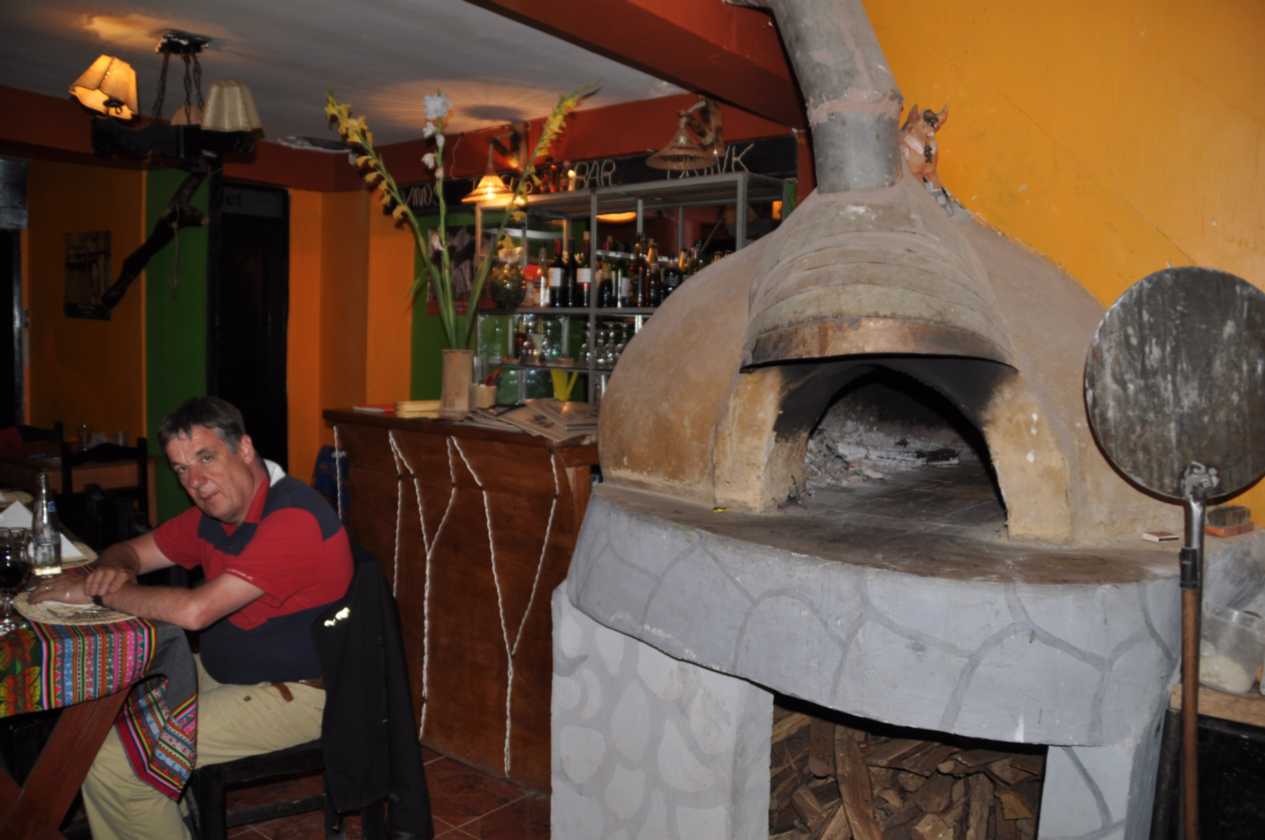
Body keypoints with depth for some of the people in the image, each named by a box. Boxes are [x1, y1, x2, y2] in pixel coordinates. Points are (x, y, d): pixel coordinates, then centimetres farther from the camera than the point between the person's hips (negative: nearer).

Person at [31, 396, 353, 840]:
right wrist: (111, 569, -10)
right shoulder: (216, 511, 4)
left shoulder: (293, 518, -26)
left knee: (110, 763, -13)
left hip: (291, 696, -9)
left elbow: (195, 611, -30)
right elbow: (131, 551, 15)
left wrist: (95, 591, -16)